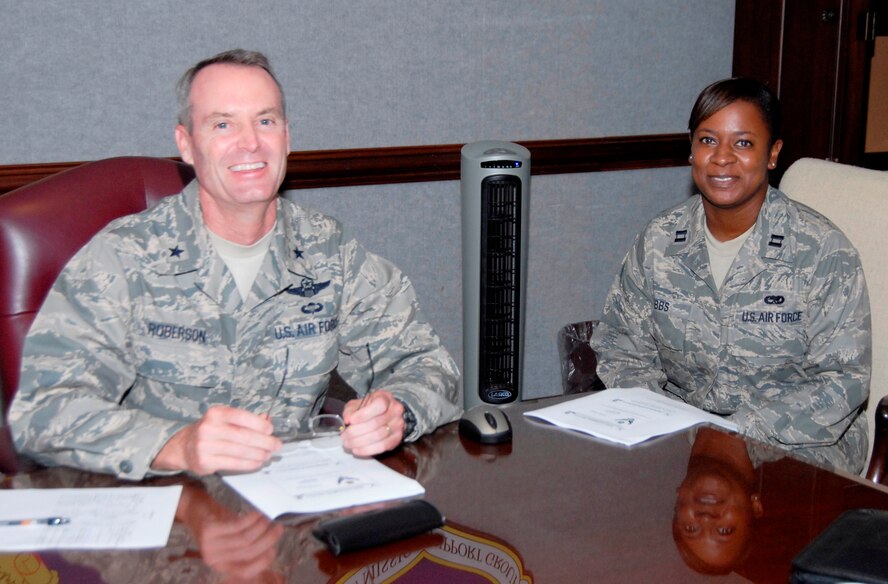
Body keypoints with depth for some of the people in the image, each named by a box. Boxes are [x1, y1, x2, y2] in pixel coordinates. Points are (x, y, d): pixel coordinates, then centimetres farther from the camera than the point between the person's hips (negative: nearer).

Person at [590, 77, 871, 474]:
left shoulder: (824, 251, -8)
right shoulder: (658, 242, 4)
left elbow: (842, 381, -10)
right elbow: (623, 348, 9)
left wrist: (739, 431, -21)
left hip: (794, 445, -4)